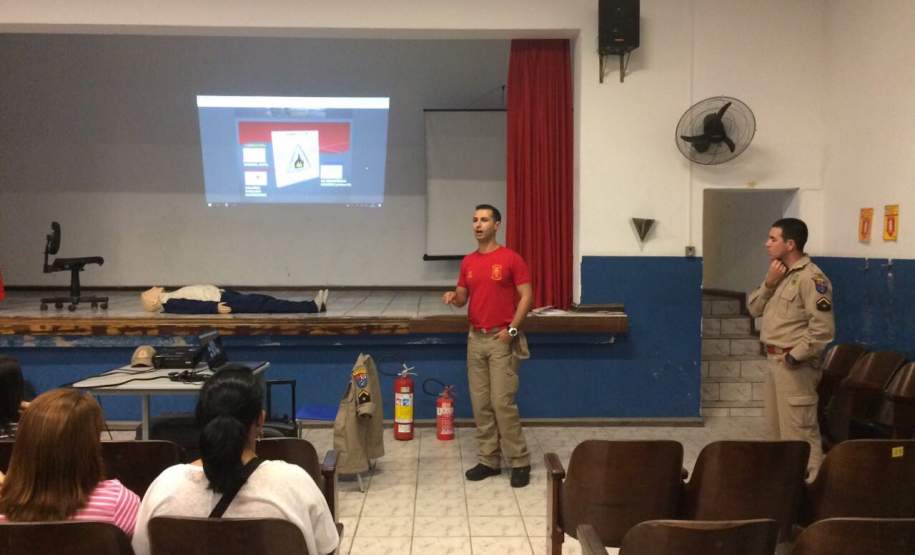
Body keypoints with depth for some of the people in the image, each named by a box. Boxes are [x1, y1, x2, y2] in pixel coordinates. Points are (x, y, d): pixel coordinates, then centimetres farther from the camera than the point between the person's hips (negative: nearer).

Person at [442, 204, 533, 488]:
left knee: (503, 402, -8)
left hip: (502, 338, -6)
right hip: (475, 338, 6)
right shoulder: (467, 262, 11)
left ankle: (520, 462, 3)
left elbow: (526, 296, -7)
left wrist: (512, 329, -16)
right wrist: (453, 296, -7)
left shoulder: (511, 258, -6)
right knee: (480, 403, 7)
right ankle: (488, 460, 16)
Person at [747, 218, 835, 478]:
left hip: (794, 365, -9)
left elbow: (823, 328, -22)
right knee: (778, 426, 18)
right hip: (774, 360, 9)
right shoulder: (779, 274, 12)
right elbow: (753, 308, 10)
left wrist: (795, 356, -18)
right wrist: (769, 283, -5)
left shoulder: (811, 277, -17)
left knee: (799, 430, -4)